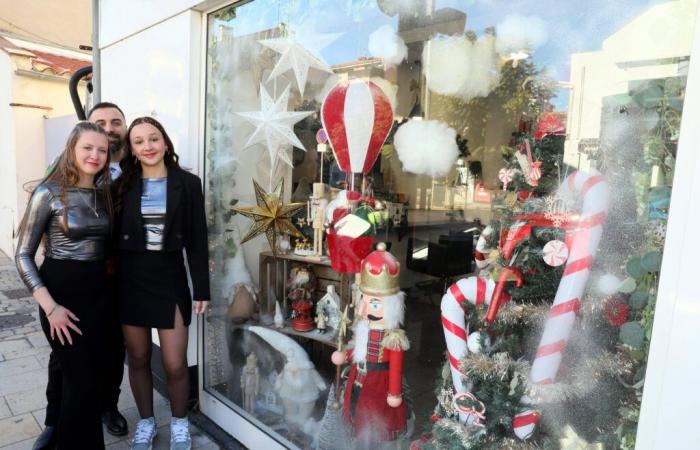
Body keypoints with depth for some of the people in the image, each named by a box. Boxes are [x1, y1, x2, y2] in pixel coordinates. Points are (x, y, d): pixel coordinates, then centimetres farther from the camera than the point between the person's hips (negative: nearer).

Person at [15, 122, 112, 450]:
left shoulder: (104, 194, 6)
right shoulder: (49, 193, -11)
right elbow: (23, 256, -10)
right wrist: (50, 307, -17)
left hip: (98, 292, 6)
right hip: (62, 291, -5)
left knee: (94, 376, 15)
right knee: (81, 381, 0)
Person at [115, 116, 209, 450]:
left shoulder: (188, 184, -3)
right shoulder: (122, 185, 1)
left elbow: (198, 241, -2)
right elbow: (112, 237, 4)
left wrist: (201, 289, -4)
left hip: (170, 279, -1)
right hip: (130, 280, 2)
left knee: (175, 364, 1)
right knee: (138, 358, 13)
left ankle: (179, 423, 27)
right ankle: (145, 422, 35)